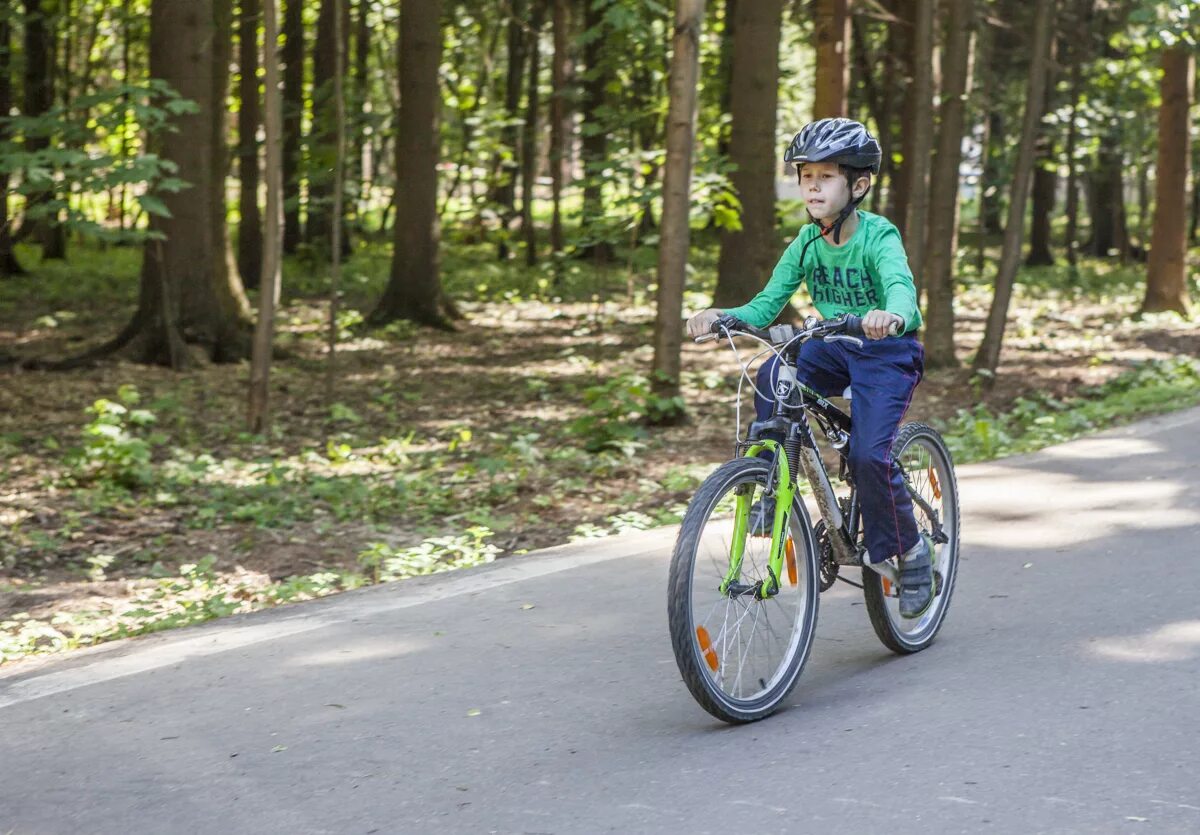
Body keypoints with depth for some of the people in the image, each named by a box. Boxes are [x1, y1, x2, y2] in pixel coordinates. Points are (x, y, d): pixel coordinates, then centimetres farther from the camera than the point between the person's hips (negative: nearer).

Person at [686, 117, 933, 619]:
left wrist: (892, 316, -62)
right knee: (772, 377, -25)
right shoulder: (807, 242, -2)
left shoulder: (878, 237, -18)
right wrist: (721, 316, -26)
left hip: (887, 353, -5)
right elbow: (766, 304, -5)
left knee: (869, 454, -21)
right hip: (834, 349, 5)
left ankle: (910, 549, 2)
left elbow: (901, 286, -38)